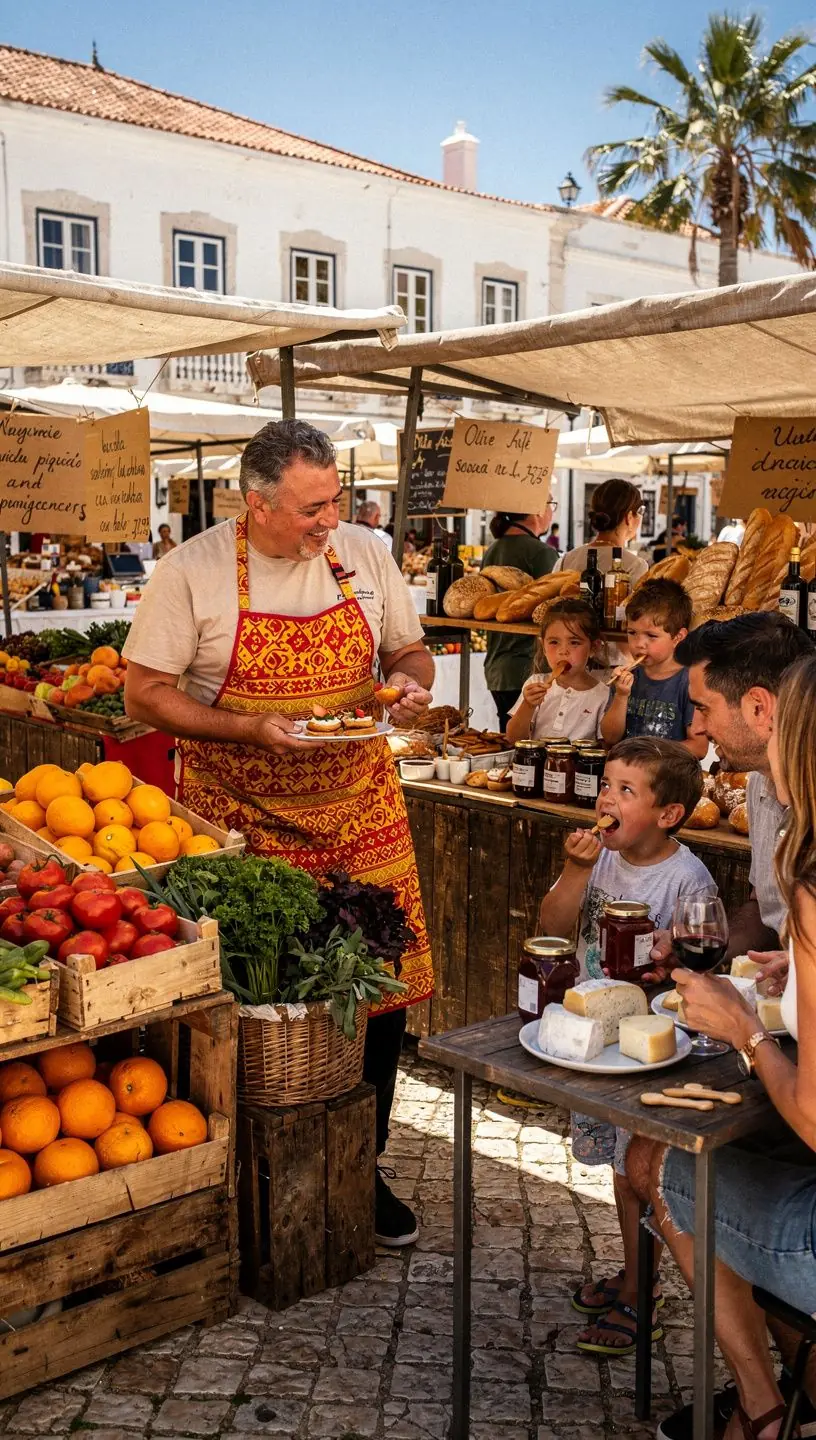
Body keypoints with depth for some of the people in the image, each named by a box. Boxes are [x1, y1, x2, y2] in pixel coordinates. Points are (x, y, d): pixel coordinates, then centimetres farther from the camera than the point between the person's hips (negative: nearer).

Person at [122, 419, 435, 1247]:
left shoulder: (365, 555, 3)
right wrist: (250, 730, -20)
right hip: (244, 825, -3)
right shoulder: (191, 574, -9)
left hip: (361, 813, 4)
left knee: (385, 989, 4)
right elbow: (144, 693, -7)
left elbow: (407, 651, 15)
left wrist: (411, 685, -9)